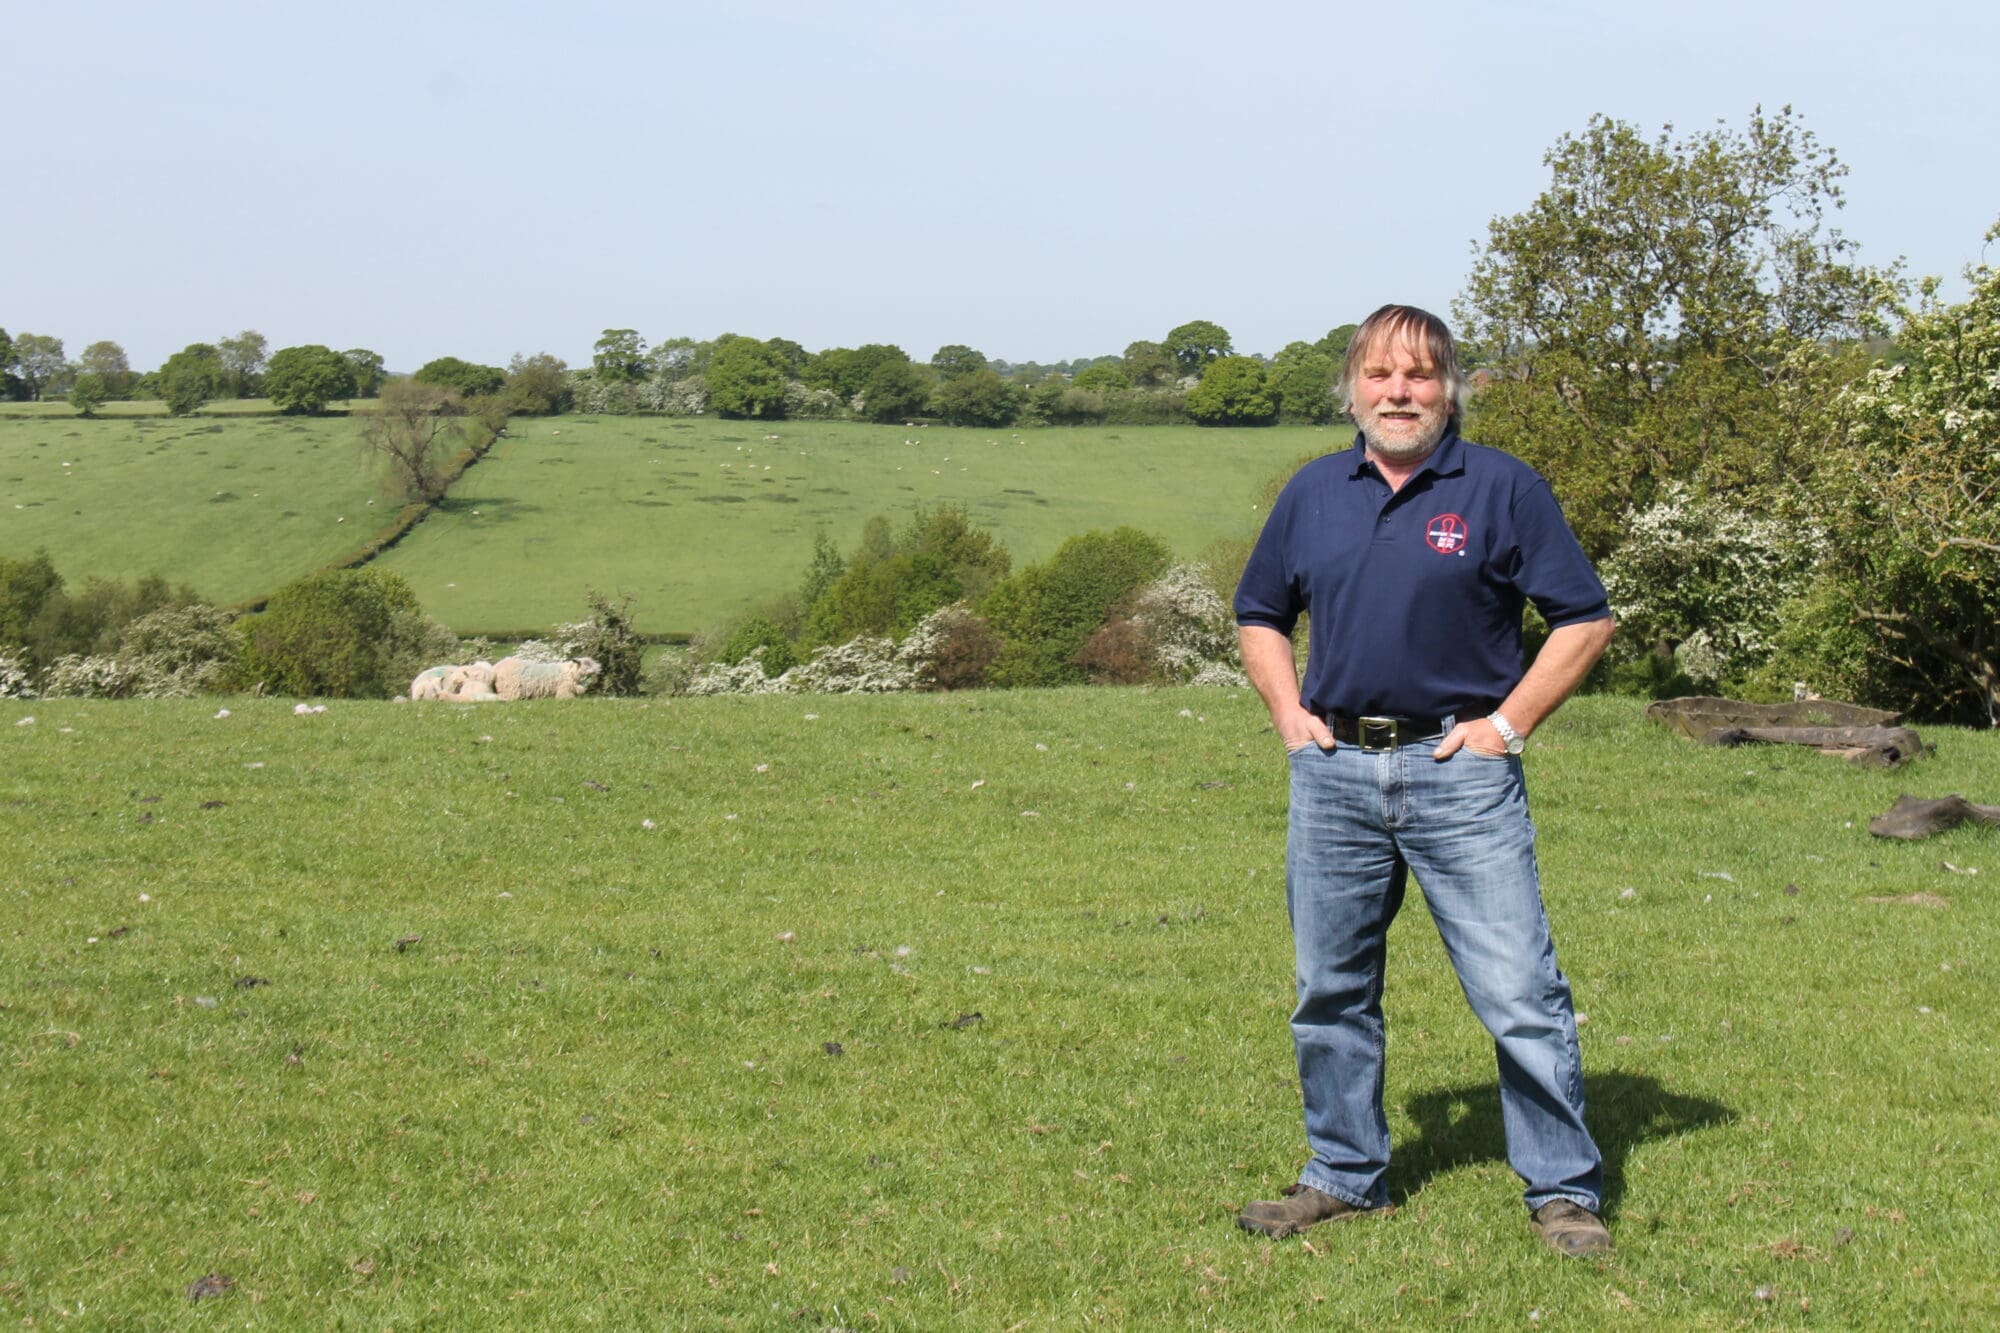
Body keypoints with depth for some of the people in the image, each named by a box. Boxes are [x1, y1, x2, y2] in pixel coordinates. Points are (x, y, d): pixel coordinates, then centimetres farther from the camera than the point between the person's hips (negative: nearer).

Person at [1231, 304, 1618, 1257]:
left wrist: (1507, 724, -6)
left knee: (1519, 995, -6)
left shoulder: (1502, 489, -1)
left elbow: (1585, 619, 0)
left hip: (1458, 771, -4)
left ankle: (1564, 1190, 5)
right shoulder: (1313, 493, 11)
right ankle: (1345, 1175, 26)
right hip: (1333, 774, 4)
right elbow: (1259, 616, 23)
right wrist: (1289, 714, 8)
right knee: (1330, 993, 11)